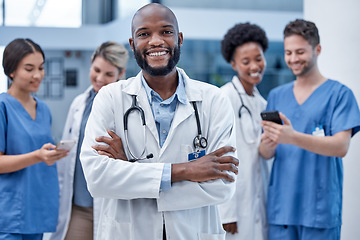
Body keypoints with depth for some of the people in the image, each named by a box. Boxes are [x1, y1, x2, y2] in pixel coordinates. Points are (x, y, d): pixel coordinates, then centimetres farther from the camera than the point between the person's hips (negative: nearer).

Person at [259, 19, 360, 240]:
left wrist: (293, 137, -26)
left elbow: (341, 147, -13)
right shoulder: (277, 96, 12)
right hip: (280, 207, 4)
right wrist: (267, 144, -15)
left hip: (320, 209, -4)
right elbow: (267, 154, 10)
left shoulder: (339, 94, -2)